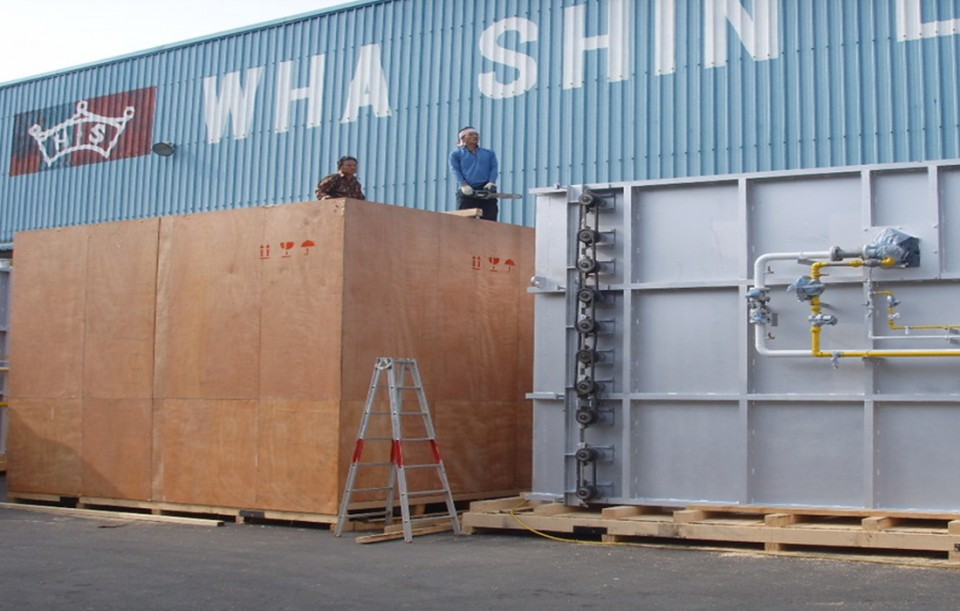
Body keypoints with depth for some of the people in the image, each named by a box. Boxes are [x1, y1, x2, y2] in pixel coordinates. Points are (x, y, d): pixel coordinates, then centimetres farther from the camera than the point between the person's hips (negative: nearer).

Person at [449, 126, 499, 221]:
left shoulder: (489, 153, 23)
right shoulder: (456, 155, 16)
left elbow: (494, 168, 10)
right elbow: (455, 170, 2)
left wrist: (491, 182, -10)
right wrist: (463, 185, -16)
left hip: (486, 190, 2)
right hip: (467, 191, -2)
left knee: (490, 221, -8)